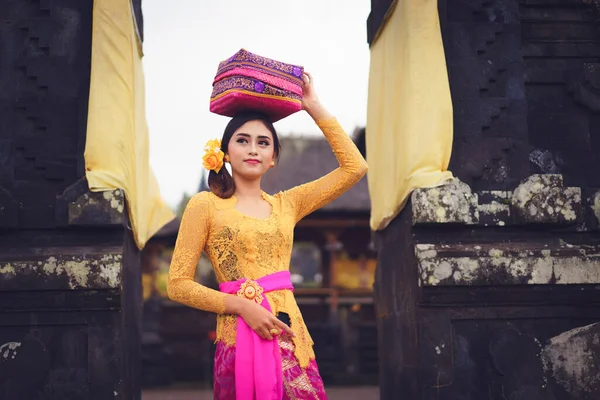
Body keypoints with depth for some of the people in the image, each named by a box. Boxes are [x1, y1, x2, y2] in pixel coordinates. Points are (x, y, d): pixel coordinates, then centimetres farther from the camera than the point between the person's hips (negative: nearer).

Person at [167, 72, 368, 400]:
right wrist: (242, 306, -15)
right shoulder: (205, 205, 0)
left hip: (290, 335, 4)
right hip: (239, 338, -3)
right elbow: (178, 285, -4)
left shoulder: (286, 204, 11)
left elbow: (355, 167, 8)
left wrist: (314, 107, 10)